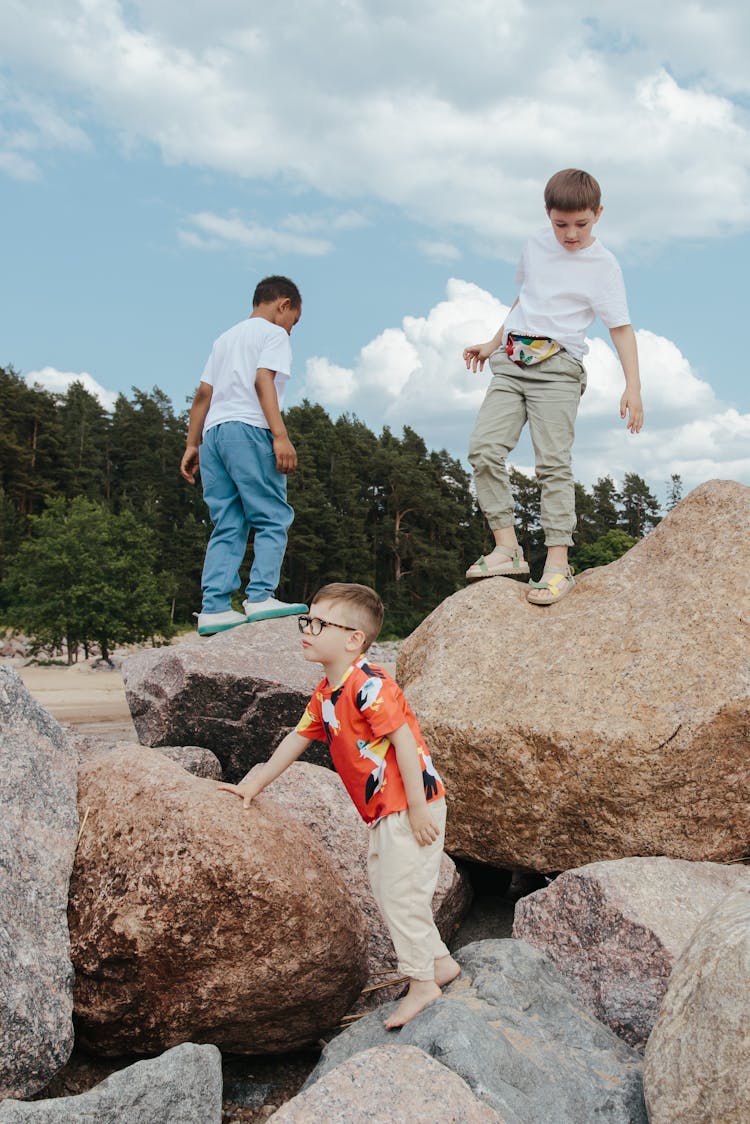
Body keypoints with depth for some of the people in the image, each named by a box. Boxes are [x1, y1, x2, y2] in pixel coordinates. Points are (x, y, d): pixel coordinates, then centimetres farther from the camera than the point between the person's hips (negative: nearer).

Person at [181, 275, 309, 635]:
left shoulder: (226, 338, 28)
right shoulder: (273, 334, 6)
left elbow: (203, 394, 21)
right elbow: (263, 381, -10)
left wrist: (192, 445, 19)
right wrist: (281, 436, -18)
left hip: (213, 431, 7)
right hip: (249, 430, -7)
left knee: (227, 526, 3)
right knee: (272, 518, -7)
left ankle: (214, 608, -5)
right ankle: (260, 597, -18)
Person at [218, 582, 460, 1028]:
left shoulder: (369, 686, -22)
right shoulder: (325, 694, 8)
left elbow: (406, 742, -24)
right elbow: (296, 740, 18)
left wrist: (417, 808, -23)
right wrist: (254, 784, 21)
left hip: (414, 806, -10)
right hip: (384, 811, 10)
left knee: (402, 891, -3)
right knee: (385, 887, 16)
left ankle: (422, 983, 13)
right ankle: (440, 961, 30)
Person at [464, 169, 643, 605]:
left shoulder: (603, 265, -2)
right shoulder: (537, 245, 13)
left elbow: (621, 326, -5)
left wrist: (633, 385, -15)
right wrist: (494, 342, 31)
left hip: (557, 367, -5)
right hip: (512, 361, 5)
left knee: (554, 463, -12)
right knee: (484, 448, -10)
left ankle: (558, 563, -10)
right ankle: (508, 549, -7)